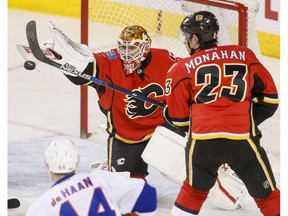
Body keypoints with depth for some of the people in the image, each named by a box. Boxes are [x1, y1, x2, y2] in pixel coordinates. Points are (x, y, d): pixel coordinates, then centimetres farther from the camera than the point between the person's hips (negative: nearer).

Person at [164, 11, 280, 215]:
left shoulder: (183, 69, 9)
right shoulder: (244, 56, 12)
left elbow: (177, 116, 14)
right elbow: (270, 96, 12)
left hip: (202, 139, 1)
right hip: (242, 139, 0)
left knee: (195, 189, 26)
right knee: (267, 195, 11)